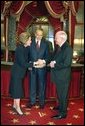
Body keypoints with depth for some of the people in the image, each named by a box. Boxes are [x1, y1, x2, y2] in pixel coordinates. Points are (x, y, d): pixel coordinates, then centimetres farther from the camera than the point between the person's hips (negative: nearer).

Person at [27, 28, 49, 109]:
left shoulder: (45, 43, 2)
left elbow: (47, 55, 2)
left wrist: (43, 61, -17)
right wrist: (32, 63, -13)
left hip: (42, 67, 0)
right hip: (32, 66, 0)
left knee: (41, 85, 9)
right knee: (32, 85, 10)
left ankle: (41, 102, 22)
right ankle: (32, 101, 24)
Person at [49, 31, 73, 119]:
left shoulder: (67, 48, -20)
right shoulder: (59, 47, 8)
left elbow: (66, 63, -25)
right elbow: (55, 58, 16)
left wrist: (54, 65, -17)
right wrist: (53, 62, -6)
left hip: (63, 76, -9)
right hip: (58, 75, 9)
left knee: (63, 94, 2)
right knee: (59, 93, 23)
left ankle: (62, 113, 14)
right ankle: (61, 106, 42)